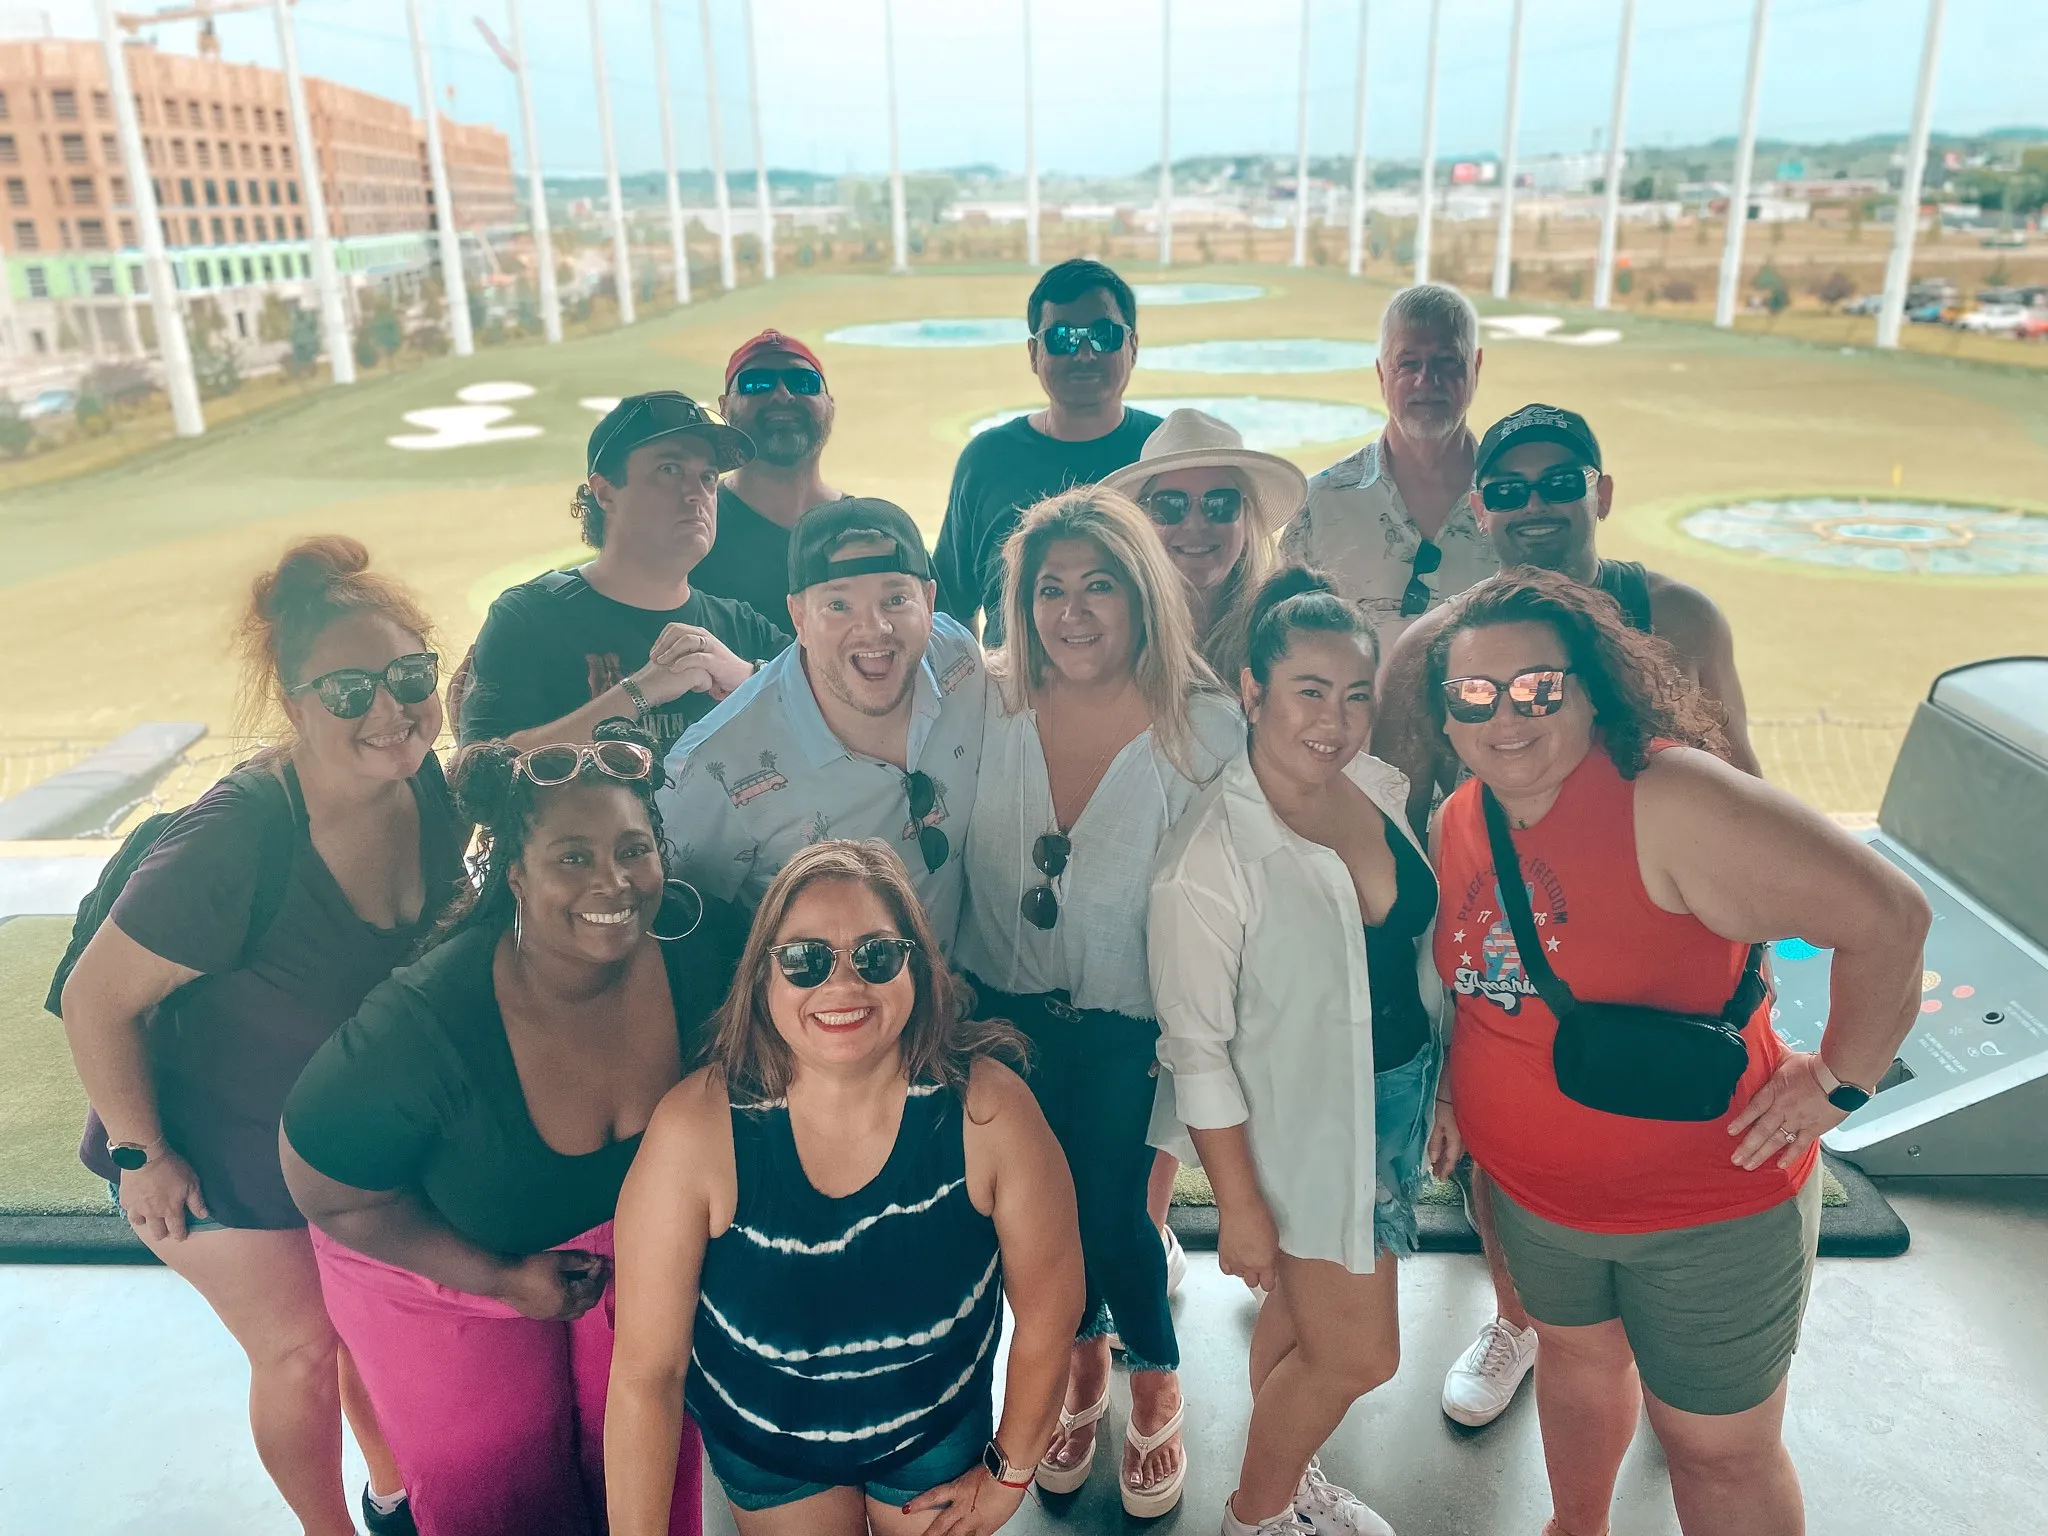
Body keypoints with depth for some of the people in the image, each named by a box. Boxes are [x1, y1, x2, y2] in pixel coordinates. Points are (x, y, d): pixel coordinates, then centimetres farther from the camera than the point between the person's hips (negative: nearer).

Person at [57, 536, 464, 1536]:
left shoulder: (433, 792, -18)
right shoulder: (237, 842, -35)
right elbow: (98, 1000, -23)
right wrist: (142, 1157, -15)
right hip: (226, 1147, -5)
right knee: (301, 1348, 12)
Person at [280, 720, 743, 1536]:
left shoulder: (704, 947, -28)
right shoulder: (422, 1026, -36)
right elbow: (329, 1192, -18)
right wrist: (502, 1278, -19)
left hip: (632, 1233, 2)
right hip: (439, 1261, -2)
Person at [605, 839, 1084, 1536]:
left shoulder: (990, 1110, -29)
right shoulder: (697, 1128, -31)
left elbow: (1047, 1310, -14)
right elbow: (646, 1371, -22)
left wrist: (1007, 1474, -3)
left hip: (938, 1432, 1)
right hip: (759, 1445, 0)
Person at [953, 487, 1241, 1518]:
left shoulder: (1205, 727, -16)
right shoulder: (986, 707, -10)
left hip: (1130, 1026, -2)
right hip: (1005, 1009, 3)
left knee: (1108, 1211, 0)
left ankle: (1156, 1378, 35)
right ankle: (1081, 1363, 48)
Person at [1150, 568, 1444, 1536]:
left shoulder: (1380, 787, -5)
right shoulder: (1210, 858, -26)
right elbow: (1198, 1049, -19)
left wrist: (1441, 1087, 14)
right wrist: (1239, 1207, -15)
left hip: (1399, 1100, 6)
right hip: (1303, 1128, -6)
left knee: (1304, 1316, 23)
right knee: (1358, 1353, 7)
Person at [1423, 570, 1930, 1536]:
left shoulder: (1671, 798, -28)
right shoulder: (1458, 823, -4)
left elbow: (1887, 915, -27)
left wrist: (1840, 1080, -18)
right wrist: (1453, 1084, 7)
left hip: (1708, 1204, -6)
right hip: (1533, 1192, 7)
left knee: (1718, 1449, 12)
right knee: (1578, 1358, 29)